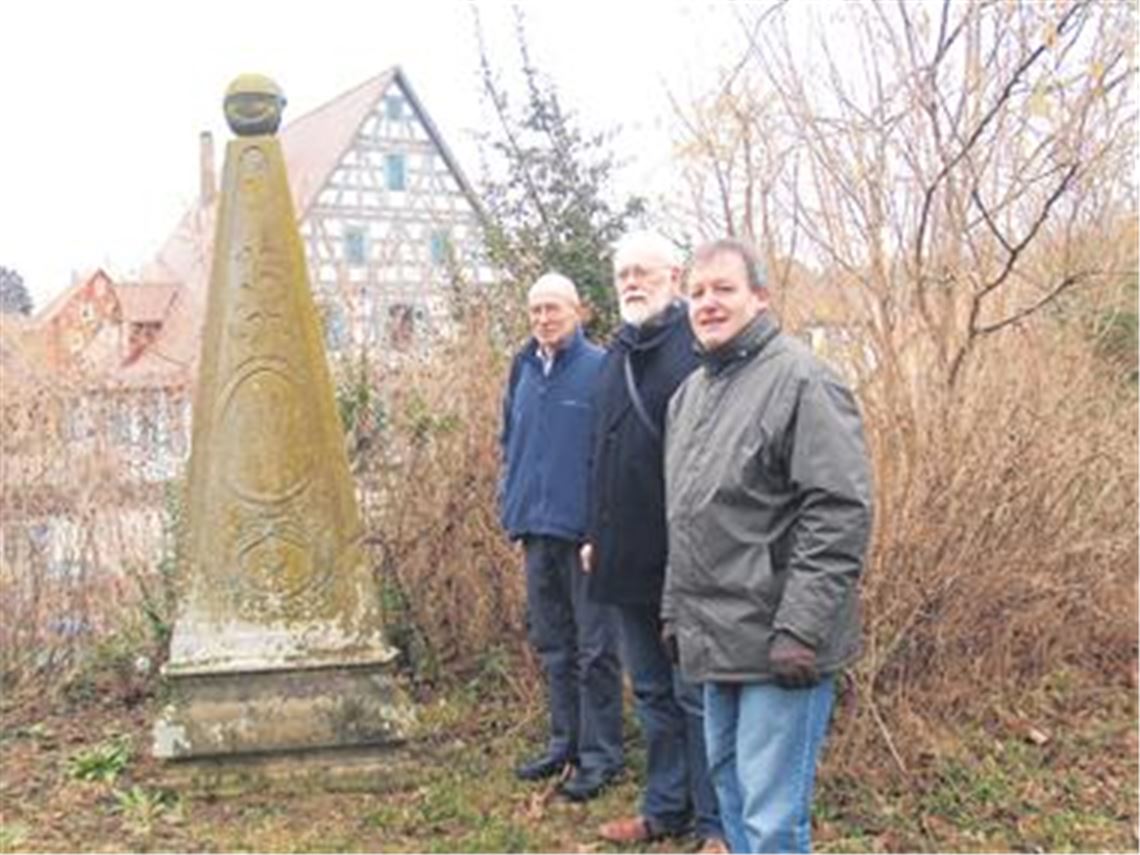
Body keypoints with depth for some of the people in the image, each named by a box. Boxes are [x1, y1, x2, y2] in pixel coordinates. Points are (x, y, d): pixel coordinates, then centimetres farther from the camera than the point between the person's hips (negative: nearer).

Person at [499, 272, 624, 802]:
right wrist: (513, 502, 12)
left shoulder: (601, 369, -9)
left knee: (594, 648, 2)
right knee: (552, 644, 16)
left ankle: (600, 754, 12)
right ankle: (564, 743, 29)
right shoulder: (523, 370, 10)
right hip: (536, 528, 7)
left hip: (585, 529, -7)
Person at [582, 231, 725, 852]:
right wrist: (597, 535, 19)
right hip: (628, 558, 8)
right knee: (651, 693, 17)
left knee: (698, 694, 2)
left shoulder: (698, 349, -11)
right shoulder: (616, 356, 14)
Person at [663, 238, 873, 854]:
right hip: (715, 637, 9)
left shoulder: (800, 380, -13)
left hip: (778, 645, -9)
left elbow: (840, 512, -20)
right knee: (728, 779, 21)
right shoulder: (690, 392, 14)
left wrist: (801, 628, -23)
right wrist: (676, 609, 21)